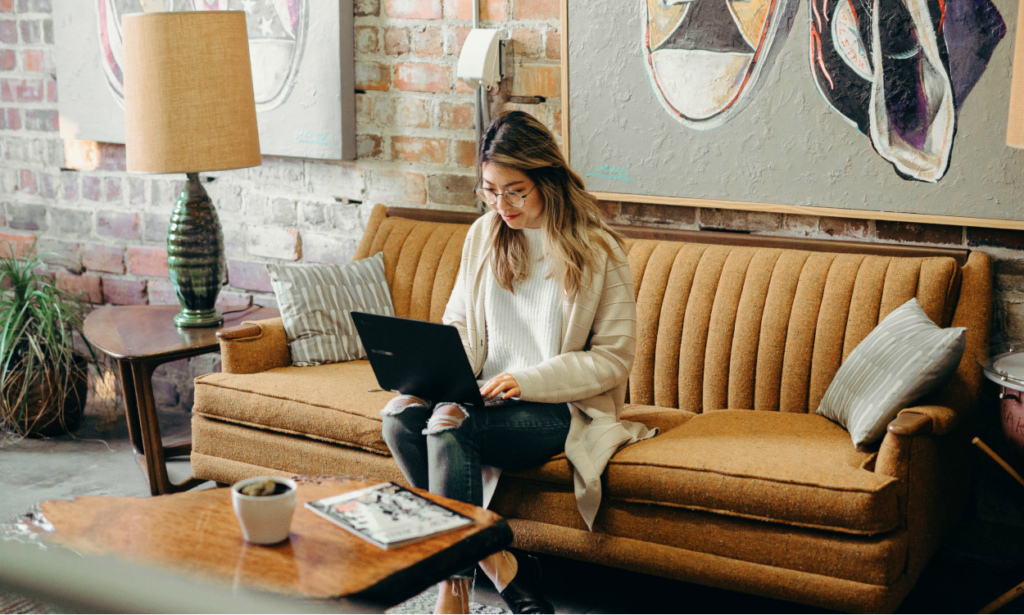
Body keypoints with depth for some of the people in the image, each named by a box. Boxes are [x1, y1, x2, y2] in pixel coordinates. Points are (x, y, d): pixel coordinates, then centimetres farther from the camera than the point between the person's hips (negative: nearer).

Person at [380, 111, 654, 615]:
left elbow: (614, 357, -7)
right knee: (399, 415, -25)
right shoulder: (483, 235, 9)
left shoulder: (597, 251, -6)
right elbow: (458, 323, 16)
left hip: (562, 407, -5)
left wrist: (527, 380, -19)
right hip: (485, 396, 6)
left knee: (449, 423, -32)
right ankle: (495, 563, -18)